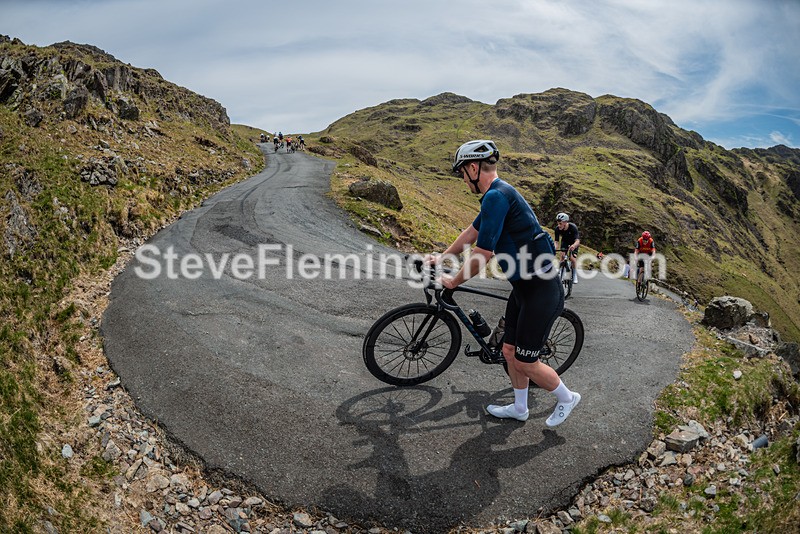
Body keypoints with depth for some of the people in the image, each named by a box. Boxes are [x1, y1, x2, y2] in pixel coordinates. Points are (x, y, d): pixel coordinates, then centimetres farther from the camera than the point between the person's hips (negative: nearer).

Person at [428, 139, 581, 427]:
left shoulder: (496, 196, -22)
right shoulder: (498, 194, 10)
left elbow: (483, 253, -22)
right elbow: (472, 231, 23)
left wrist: (453, 281, -7)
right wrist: (441, 257, 26)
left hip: (540, 290, -10)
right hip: (523, 287, 10)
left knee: (525, 362, 2)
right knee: (510, 352, 17)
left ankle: (567, 398, 26)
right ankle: (519, 408, 34)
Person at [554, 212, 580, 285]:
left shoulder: (573, 227, -37)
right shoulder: (557, 229, -28)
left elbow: (577, 241, -46)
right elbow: (556, 241, -28)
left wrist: (573, 246, -69)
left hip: (574, 242, -3)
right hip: (565, 241, 3)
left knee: (572, 258, -17)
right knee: (562, 255, -18)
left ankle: (575, 275, 2)